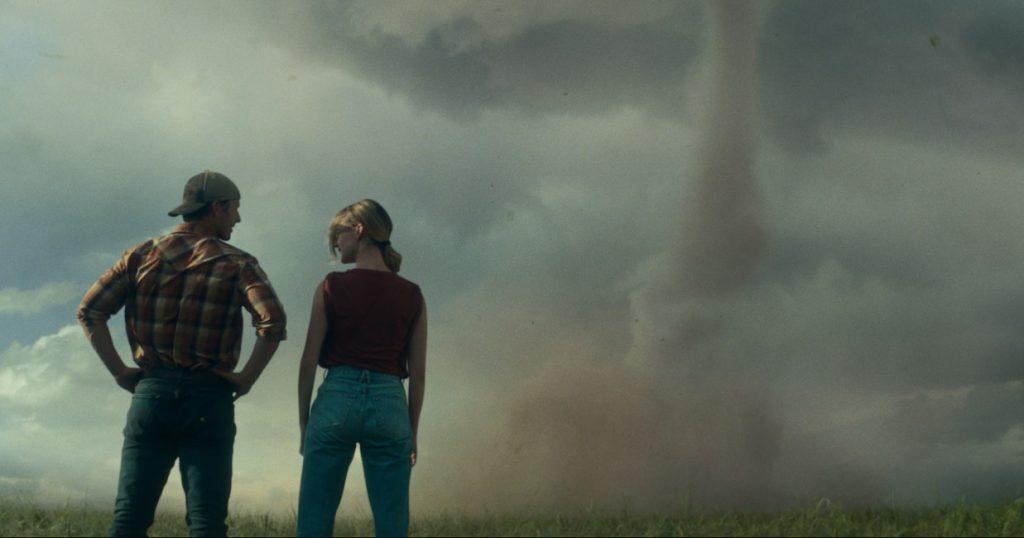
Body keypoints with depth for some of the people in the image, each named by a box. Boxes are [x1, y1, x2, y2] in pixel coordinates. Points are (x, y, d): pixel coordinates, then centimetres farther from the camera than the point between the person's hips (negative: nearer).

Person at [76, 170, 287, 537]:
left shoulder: (142, 256, 9)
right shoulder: (237, 265, 0)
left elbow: (89, 311, 2)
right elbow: (273, 322, -15)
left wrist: (119, 371, 4)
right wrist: (247, 378, -5)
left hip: (150, 393, 3)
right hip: (209, 398, -2)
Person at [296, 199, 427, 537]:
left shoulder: (331, 288, -1)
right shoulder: (411, 296, 5)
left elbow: (309, 361, -1)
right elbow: (417, 372, 5)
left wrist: (304, 422, 8)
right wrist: (412, 433, 12)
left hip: (337, 399, -2)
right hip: (389, 404, 2)